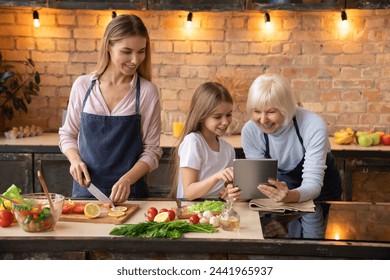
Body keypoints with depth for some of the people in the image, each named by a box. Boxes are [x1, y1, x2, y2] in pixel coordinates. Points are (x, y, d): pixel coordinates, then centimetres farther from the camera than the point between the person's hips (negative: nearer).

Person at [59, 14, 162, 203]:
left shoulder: (147, 92, -6)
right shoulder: (82, 86, 0)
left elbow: (151, 150, -3)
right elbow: (67, 134, 11)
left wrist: (127, 180, -17)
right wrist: (75, 159, -8)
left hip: (130, 193, -1)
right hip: (85, 188, 2)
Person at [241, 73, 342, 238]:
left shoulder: (314, 126, -30)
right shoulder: (250, 131, -21)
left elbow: (313, 185, -33)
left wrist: (290, 196, -55)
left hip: (320, 189, -2)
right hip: (285, 186, 2)